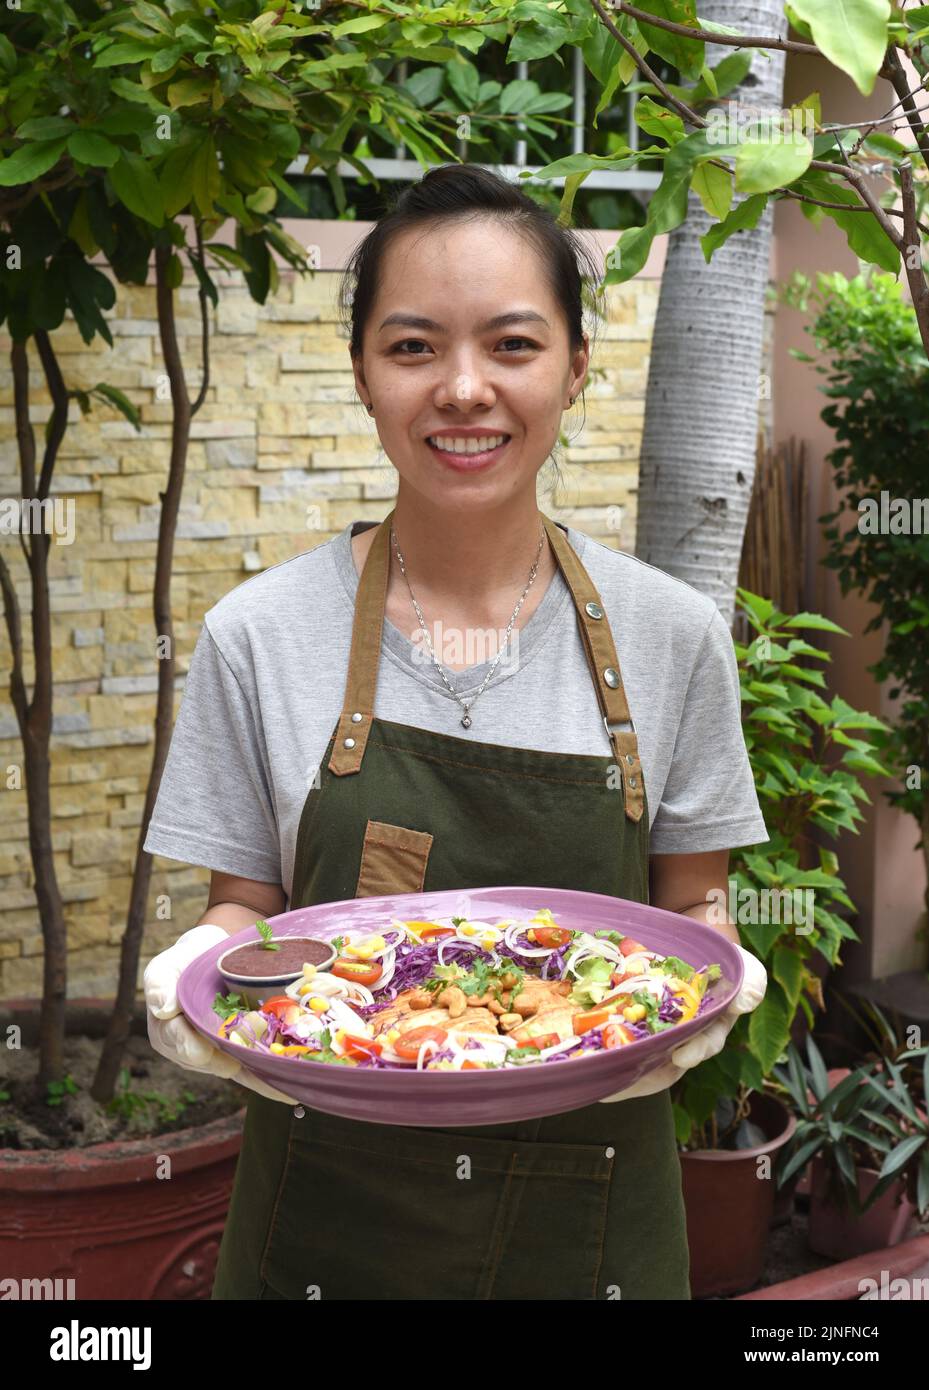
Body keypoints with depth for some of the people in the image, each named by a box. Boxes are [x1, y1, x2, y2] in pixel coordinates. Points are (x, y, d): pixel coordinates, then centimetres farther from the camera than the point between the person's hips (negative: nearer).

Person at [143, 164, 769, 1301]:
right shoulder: (257, 636, -8)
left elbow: (691, 909, 4)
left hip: (589, 1211, 1)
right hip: (328, 1212, 0)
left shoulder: (673, 637, -6)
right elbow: (244, 907, 1)